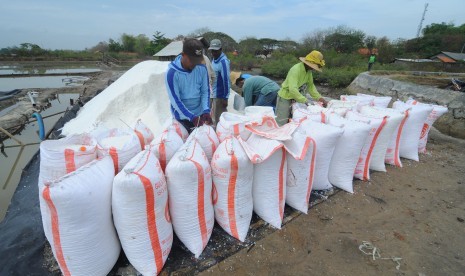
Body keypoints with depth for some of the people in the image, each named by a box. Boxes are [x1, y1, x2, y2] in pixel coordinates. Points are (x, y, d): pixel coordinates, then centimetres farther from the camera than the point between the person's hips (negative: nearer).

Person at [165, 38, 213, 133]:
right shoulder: (172, 73, -17)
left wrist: (206, 111, -17)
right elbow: (175, 100, -18)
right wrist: (192, 117, -26)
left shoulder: (202, 68, -7)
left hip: (200, 114, 4)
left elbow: (205, 91, -2)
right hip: (182, 117, -3)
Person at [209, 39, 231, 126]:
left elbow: (226, 80, -19)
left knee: (219, 120, 2)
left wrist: (225, 97, -19)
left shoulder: (223, 61, -16)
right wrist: (211, 93, 17)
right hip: (214, 94, 8)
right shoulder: (214, 59, 10)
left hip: (220, 95, -8)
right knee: (214, 117, 19)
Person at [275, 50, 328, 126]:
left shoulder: (309, 70, -1)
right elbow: (293, 89, -36)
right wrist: (305, 101, -40)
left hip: (296, 98, 8)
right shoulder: (296, 69, -26)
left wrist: (319, 98, -7)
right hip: (285, 98, -8)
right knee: (282, 124, -8)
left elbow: (311, 85, 4)